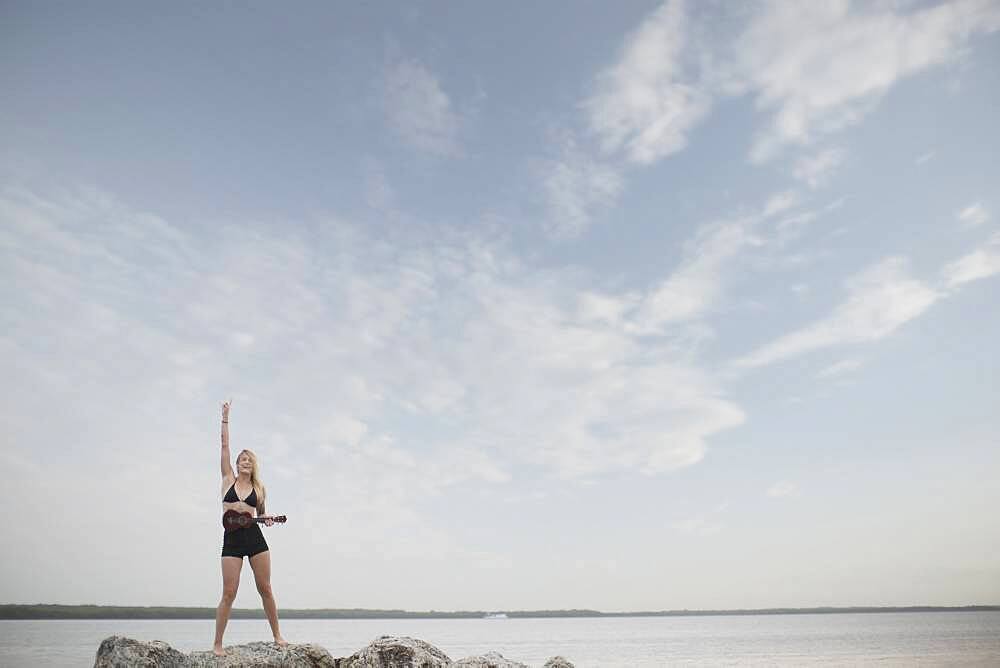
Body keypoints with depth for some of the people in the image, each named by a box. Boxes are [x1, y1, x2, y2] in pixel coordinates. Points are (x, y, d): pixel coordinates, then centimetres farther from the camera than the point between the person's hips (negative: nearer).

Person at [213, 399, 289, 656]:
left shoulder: (259, 489, 9)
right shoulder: (228, 480, 6)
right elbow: (224, 445, 3)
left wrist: (268, 519, -1)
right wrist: (225, 418, 2)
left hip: (255, 538, 1)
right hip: (232, 540, -1)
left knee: (265, 589, 5)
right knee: (229, 594, -2)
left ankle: (277, 635, 16)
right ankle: (217, 644, 11)